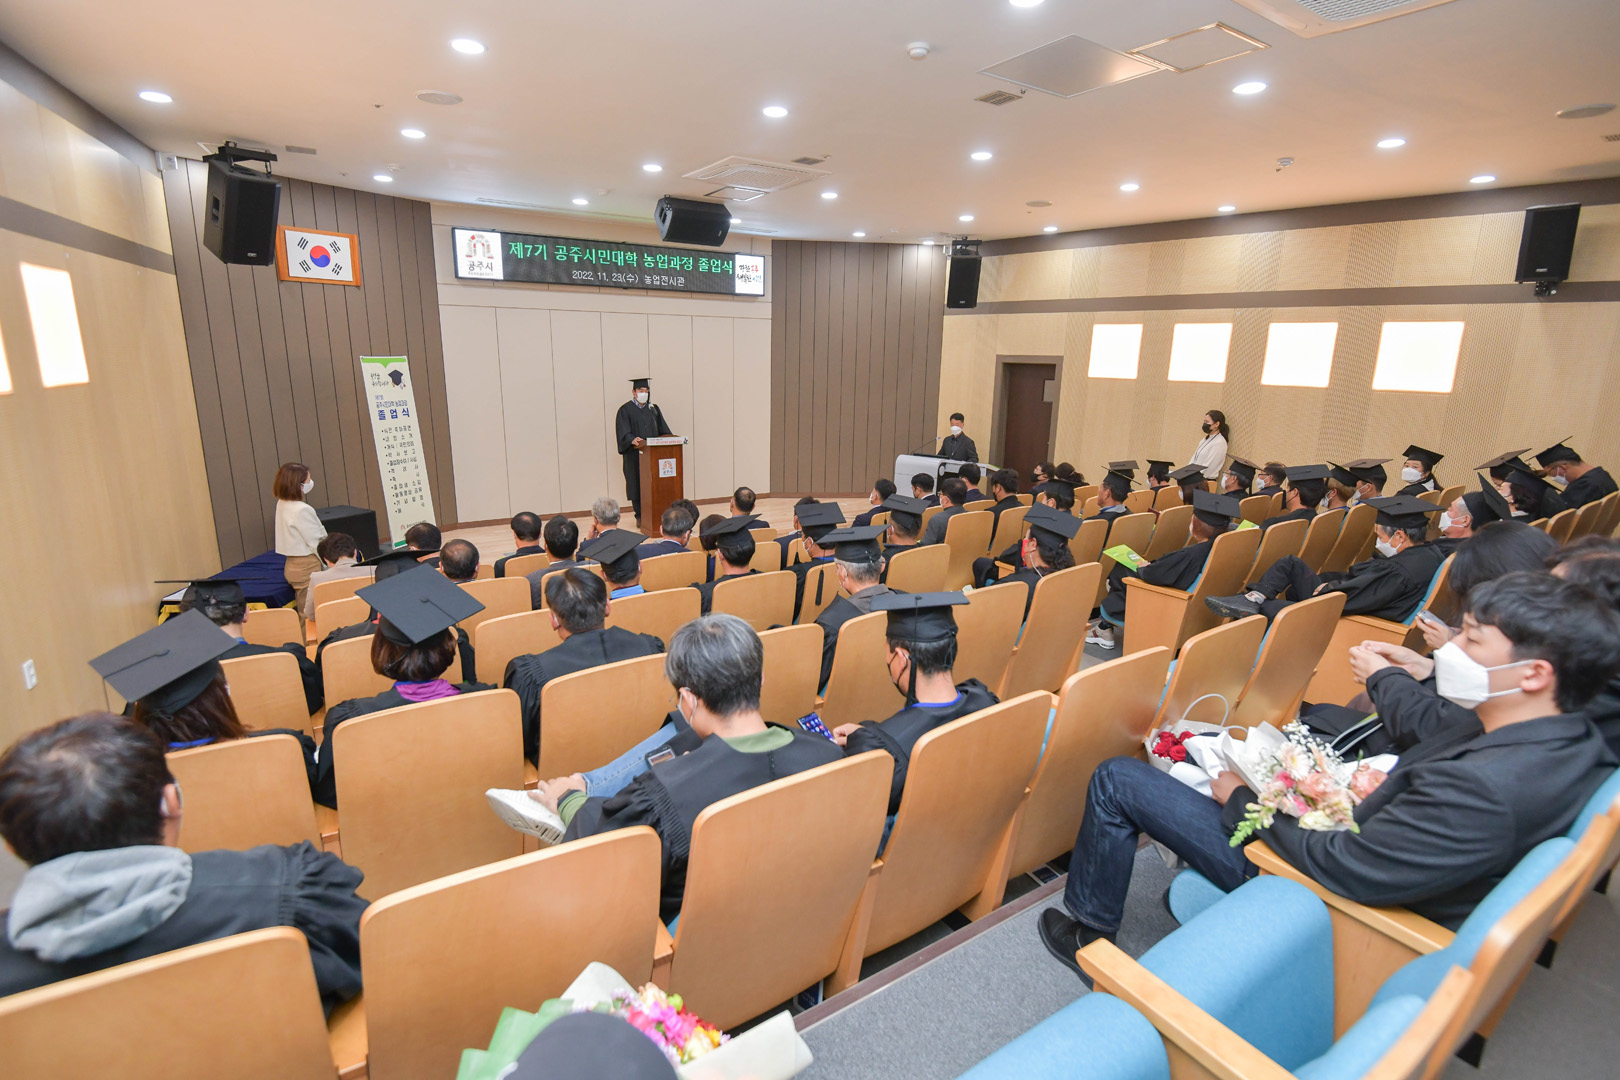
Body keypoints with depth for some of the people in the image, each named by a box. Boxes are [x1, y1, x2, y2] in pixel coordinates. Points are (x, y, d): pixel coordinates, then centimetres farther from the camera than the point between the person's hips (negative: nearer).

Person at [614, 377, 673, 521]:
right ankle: (639, 516, 10)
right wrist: (632, 440, -33)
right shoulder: (625, 410, -1)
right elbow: (623, 433, -13)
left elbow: (663, 430, 13)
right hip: (635, 454, -4)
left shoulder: (653, 409, 14)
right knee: (637, 484, 1)